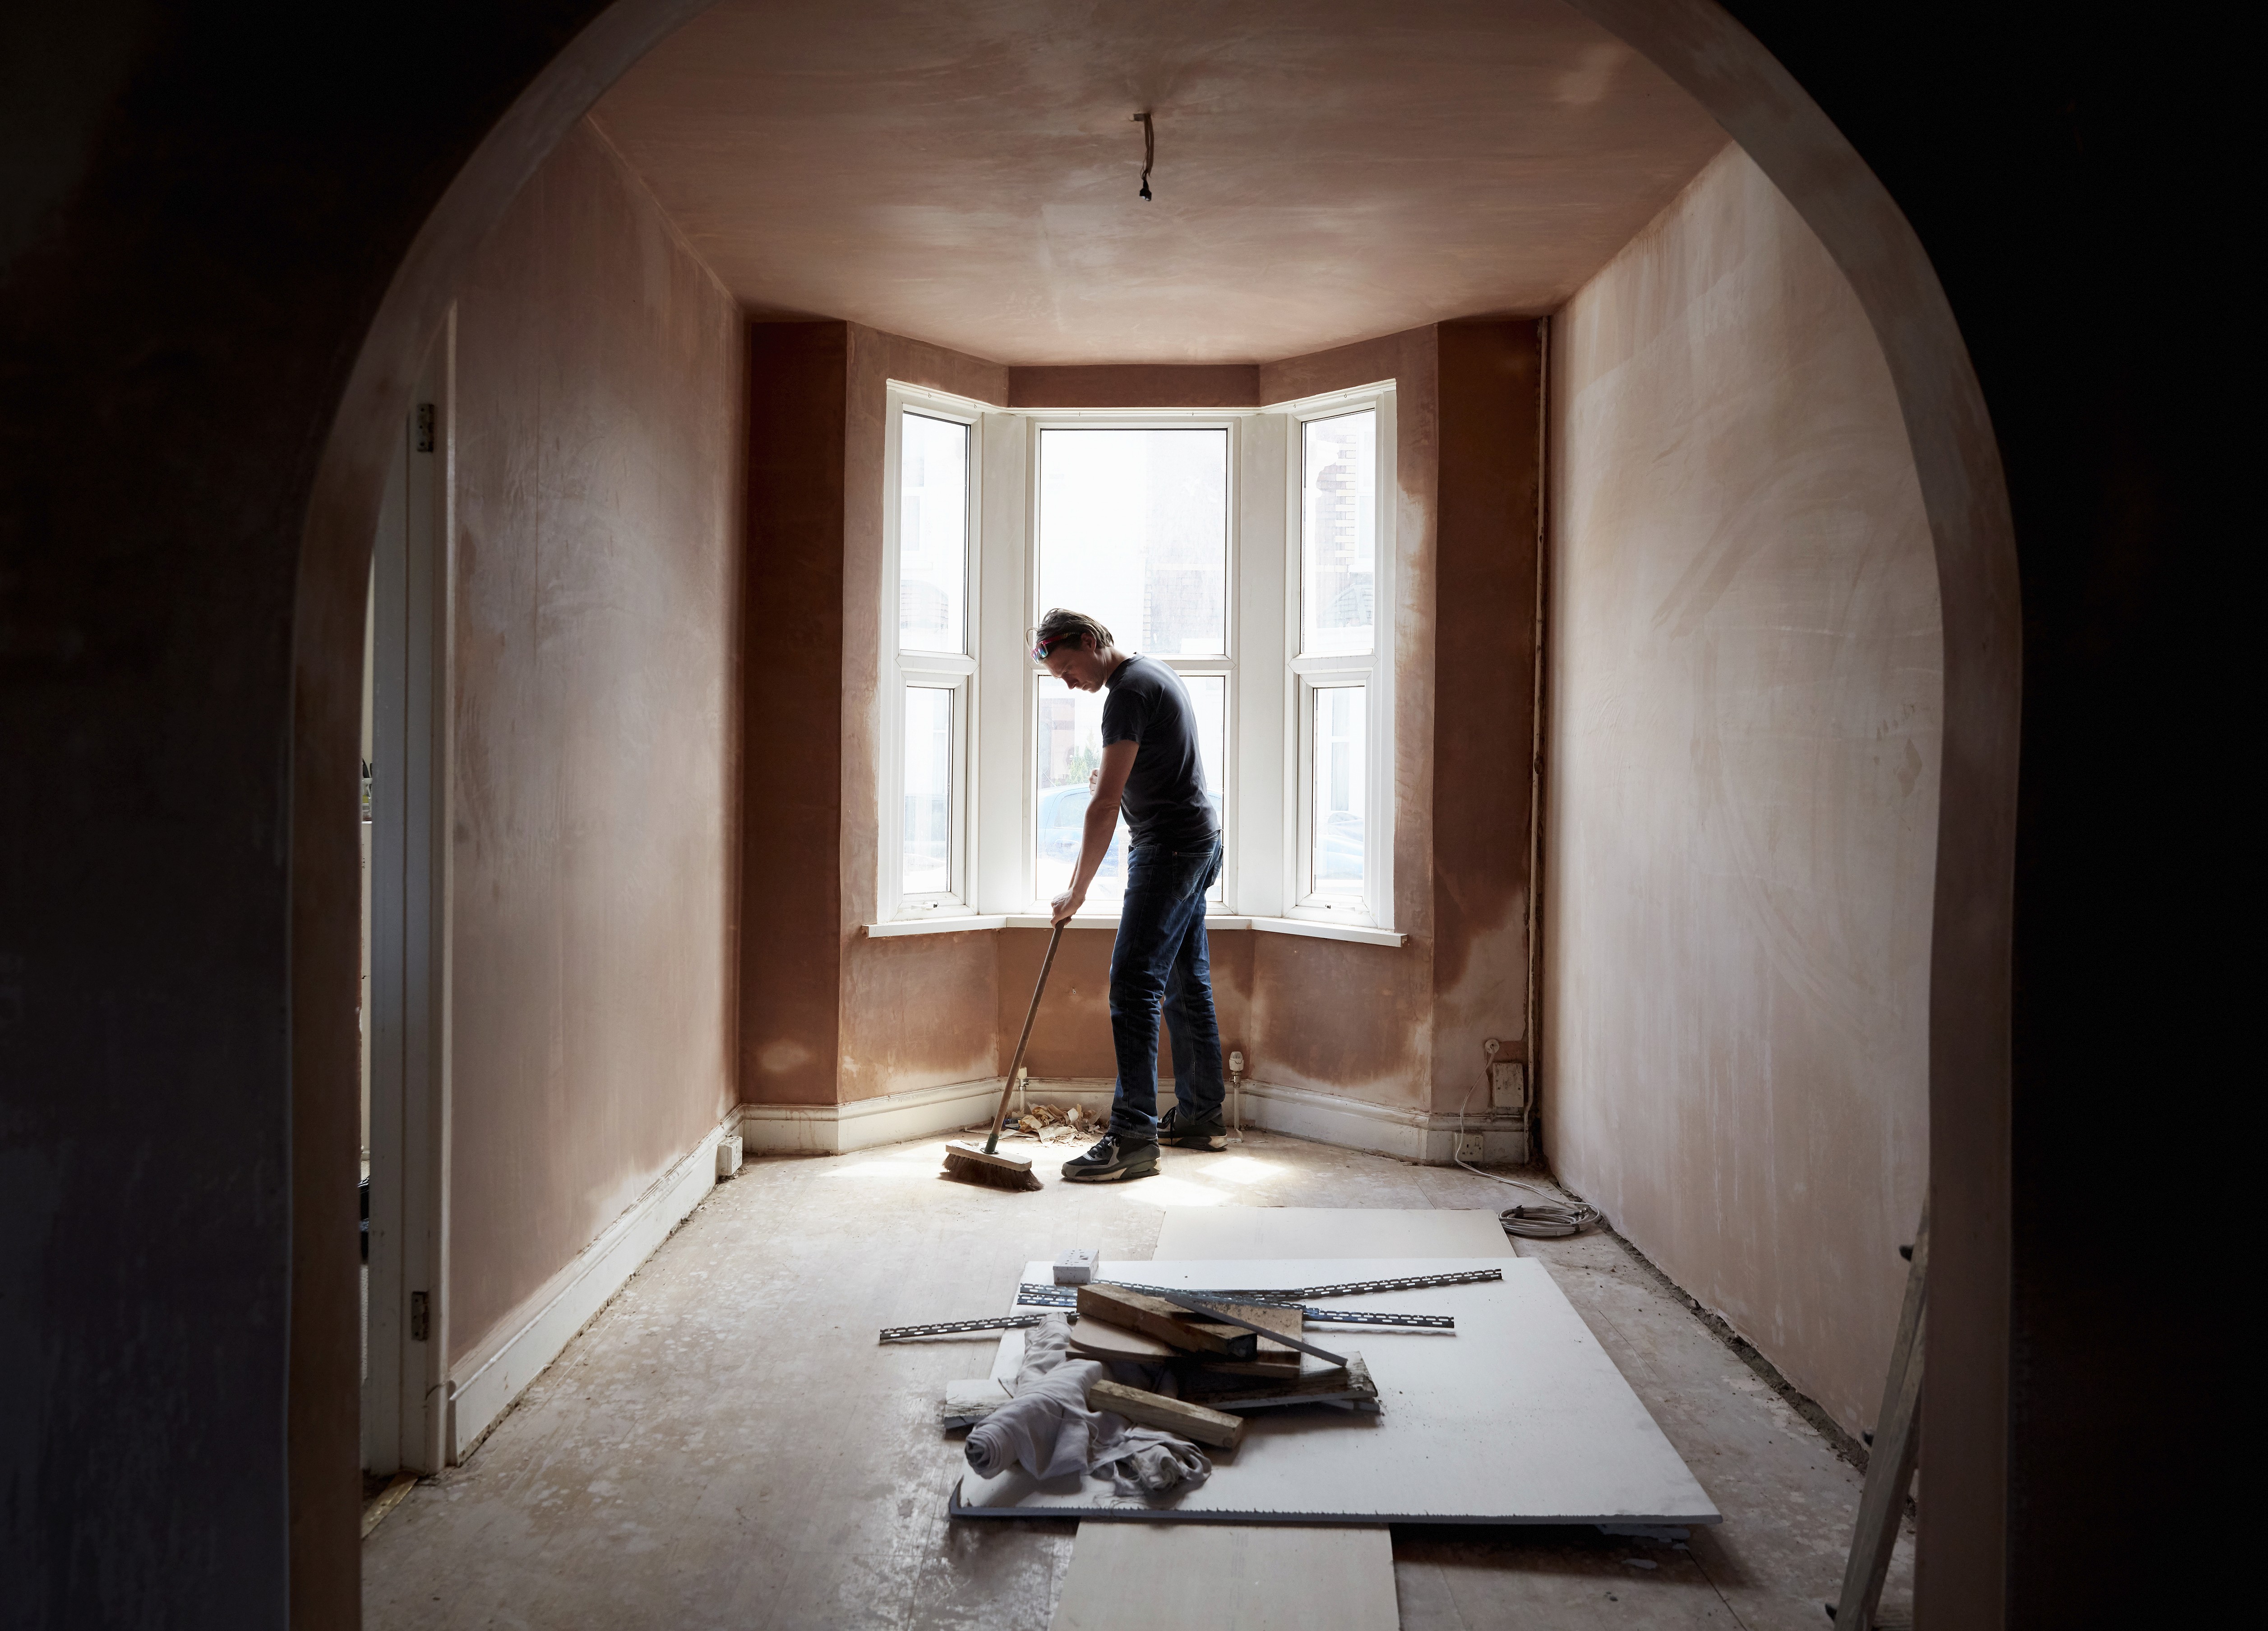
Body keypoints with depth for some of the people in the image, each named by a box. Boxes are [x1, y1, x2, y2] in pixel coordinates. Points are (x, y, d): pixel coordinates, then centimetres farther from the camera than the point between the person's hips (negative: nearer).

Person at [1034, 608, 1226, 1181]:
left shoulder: (1130, 692, -17)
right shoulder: (1156, 672, 15)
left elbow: (1105, 805, -21)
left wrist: (1077, 891, -17)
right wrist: (1115, 775, 17)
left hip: (1169, 849, -11)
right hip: (1199, 840, 11)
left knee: (1134, 989, -14)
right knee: (1186, 985, 14)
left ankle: (1133, 1138, -16)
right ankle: (1202, 1117, 22)